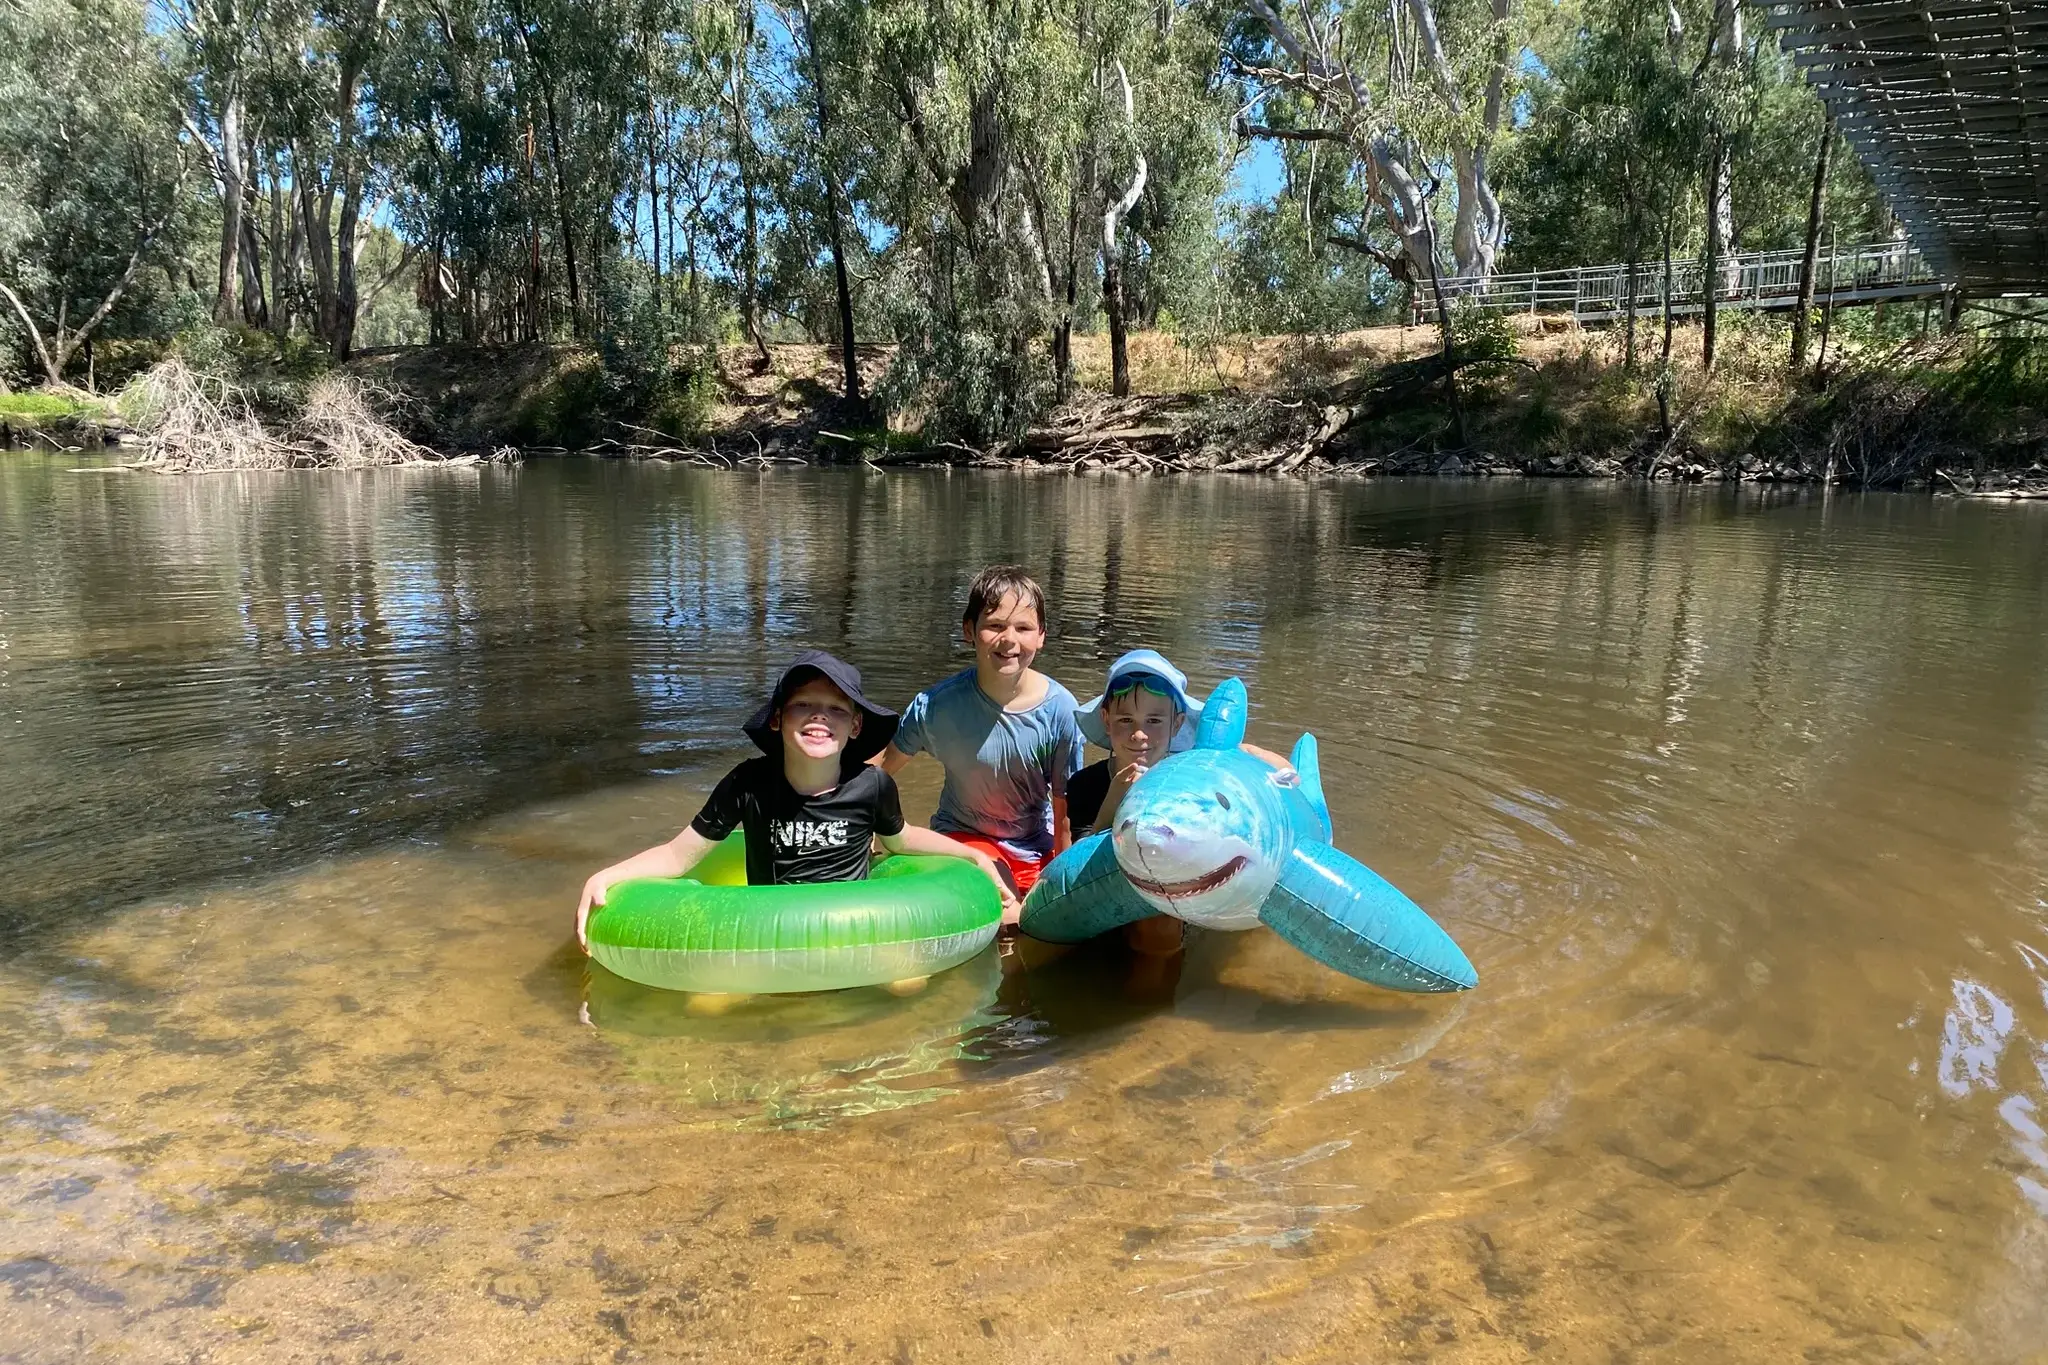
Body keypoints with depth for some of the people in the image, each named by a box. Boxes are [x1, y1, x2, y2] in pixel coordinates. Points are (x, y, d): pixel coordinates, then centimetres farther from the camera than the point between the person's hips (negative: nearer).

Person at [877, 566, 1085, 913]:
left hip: (1038, 850, 2)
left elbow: (1065, 811, -9)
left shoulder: (1060, 709, -18)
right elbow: (880, 769, -5)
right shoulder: (935, 705, -20)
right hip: (963, 838, -2)